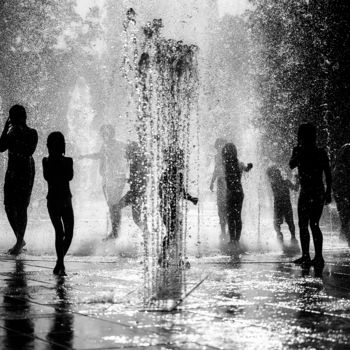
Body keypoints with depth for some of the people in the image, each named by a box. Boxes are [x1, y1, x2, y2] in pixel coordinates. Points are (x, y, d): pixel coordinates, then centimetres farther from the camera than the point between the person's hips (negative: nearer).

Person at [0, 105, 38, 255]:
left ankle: (19, 243, 5)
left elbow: (29, 151, -20)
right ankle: (20, 240, 19)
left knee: (21, 207, -4)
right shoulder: (12, 132, 11)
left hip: (25, 171, -6)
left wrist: (20, 134, -20)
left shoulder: (31, 133, -6)